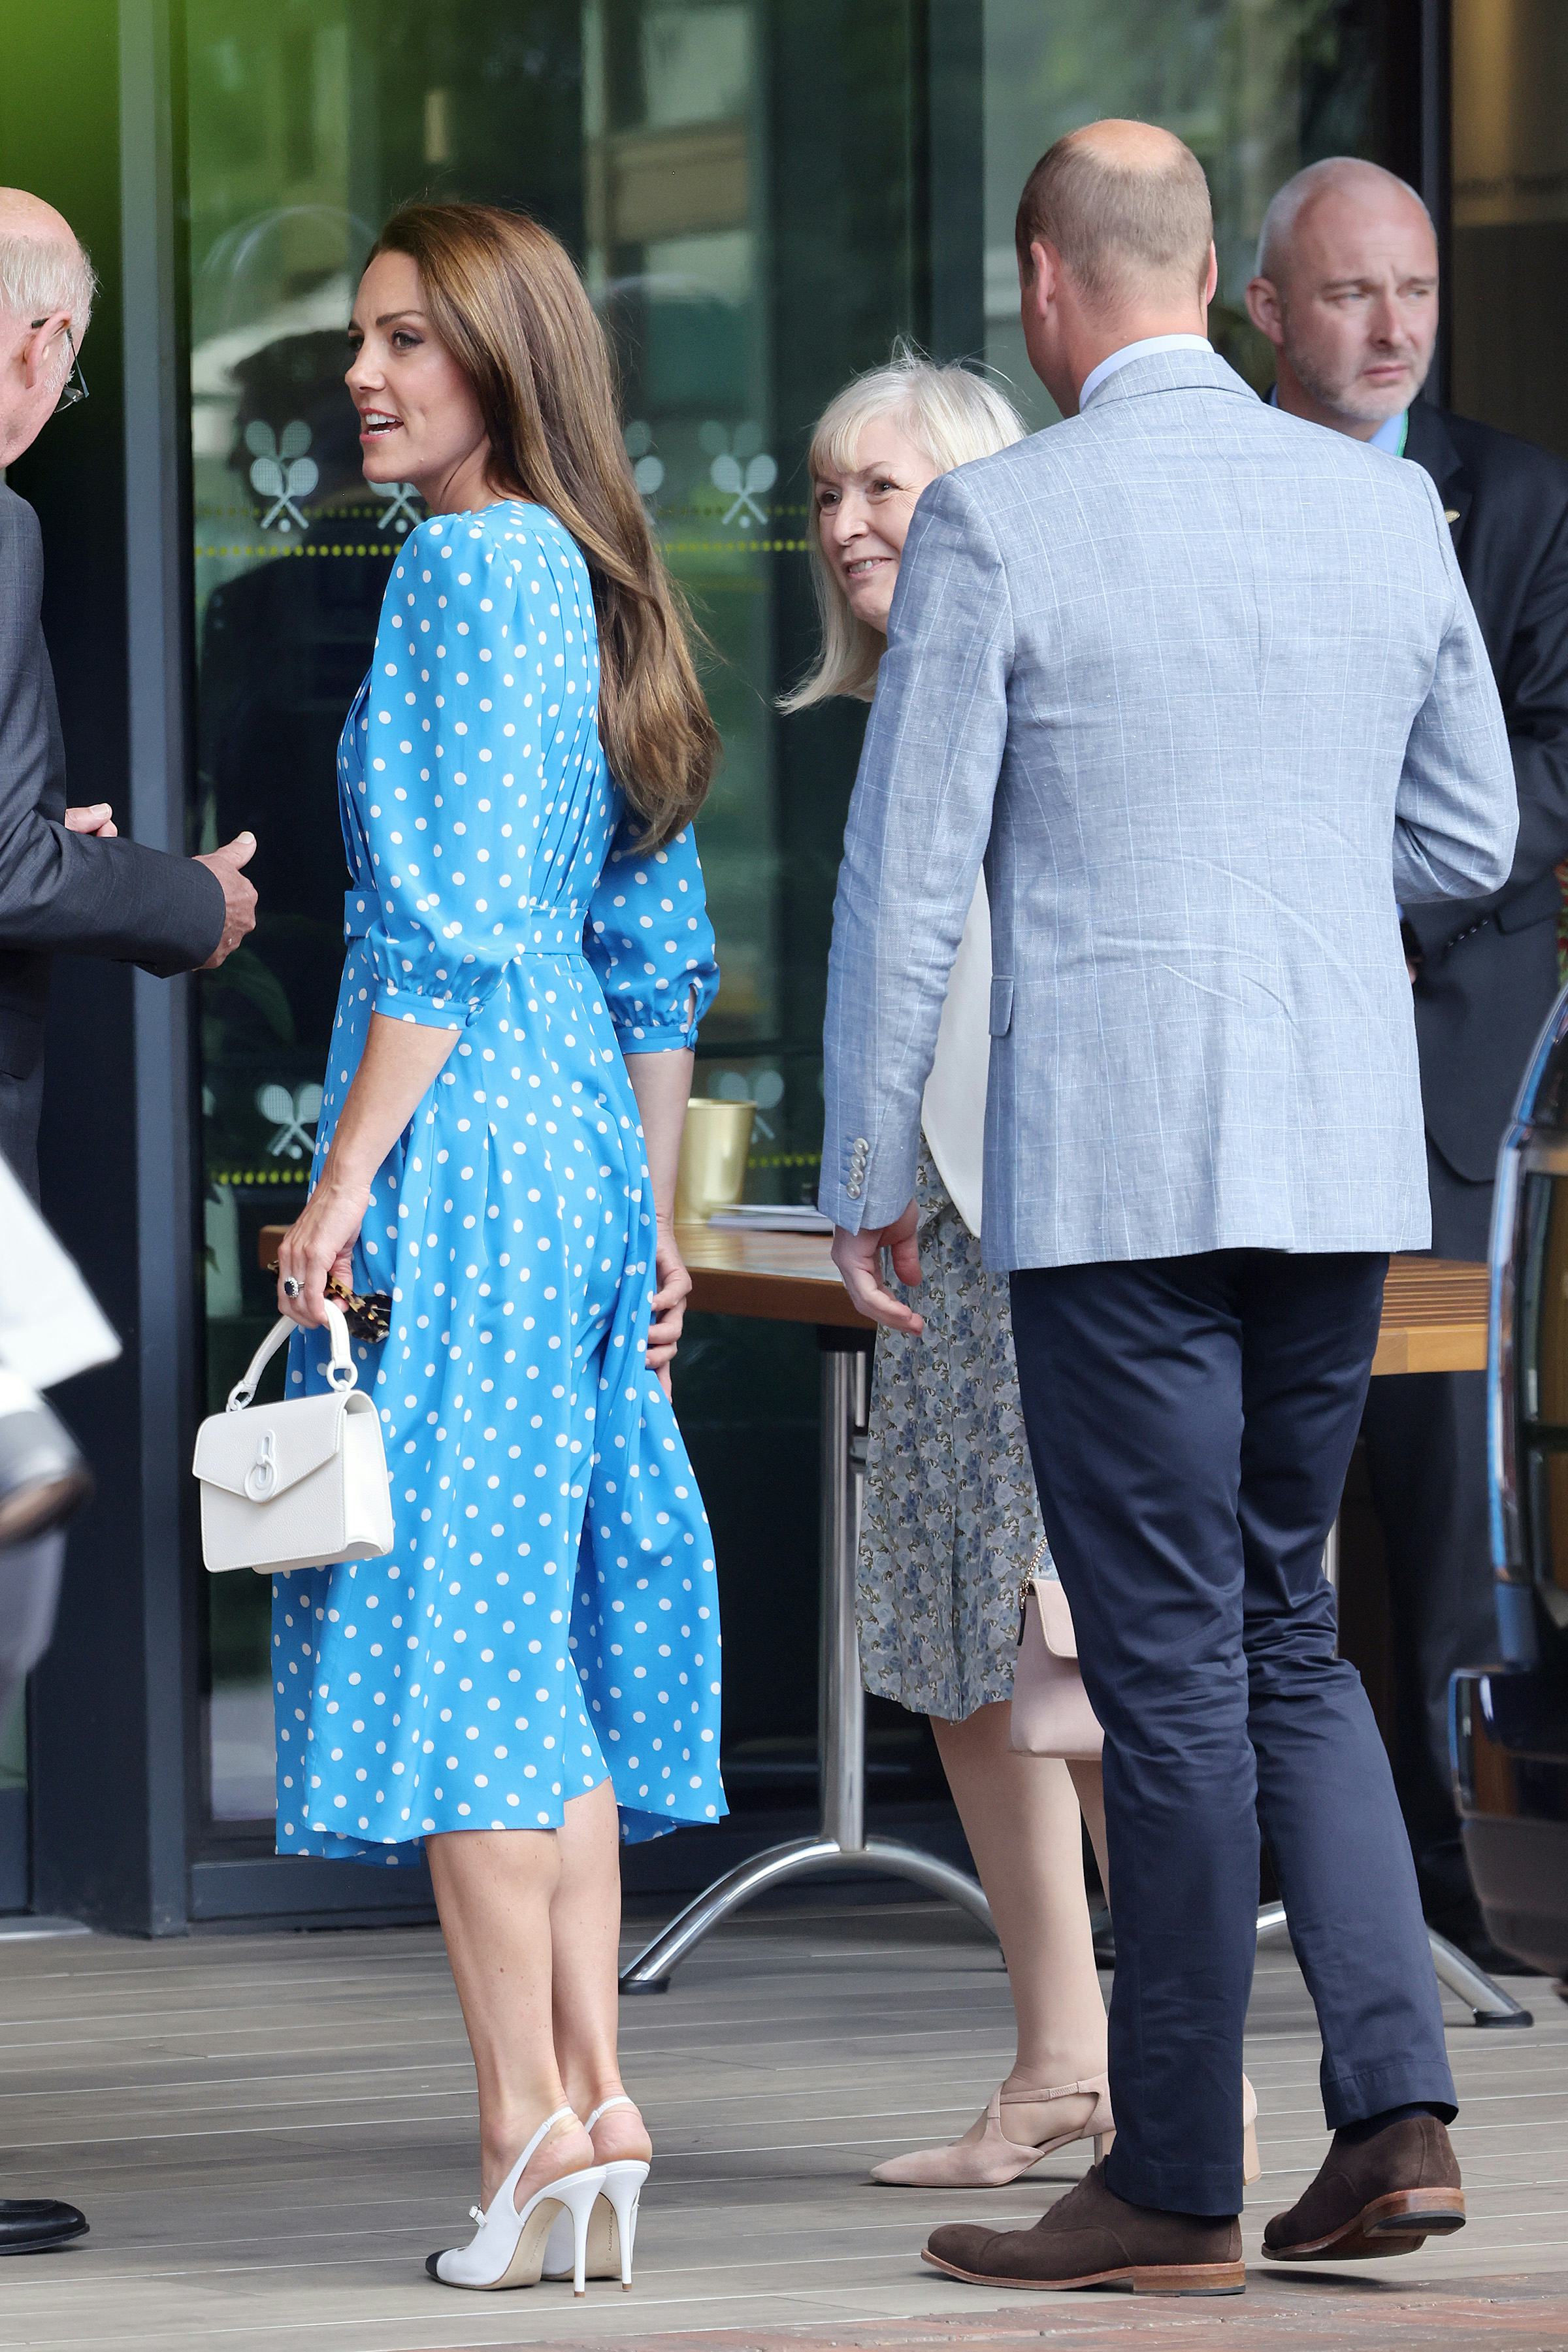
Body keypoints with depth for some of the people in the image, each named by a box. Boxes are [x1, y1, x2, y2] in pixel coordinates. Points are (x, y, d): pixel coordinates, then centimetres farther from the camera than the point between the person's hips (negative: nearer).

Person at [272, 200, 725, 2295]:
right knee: (545, 1612, 10)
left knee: (446, 1611, -7)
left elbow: (454, 918, -18)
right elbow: (661, 943, 18)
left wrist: (345, 1182, -17)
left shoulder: (470, 563, -11)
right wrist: (653, 1217, 21)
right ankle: (594, 2095, 9)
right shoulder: (597, 580, 16)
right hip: (584, 1140, 9)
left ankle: (531, 2124, -8)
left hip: (461, 1140, -9)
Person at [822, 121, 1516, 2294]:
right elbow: (1466, 838, 14)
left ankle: (1178, 2188, 6)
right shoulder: (1385, 509, 6)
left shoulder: (997, 525, -9)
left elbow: (907, 878, -7)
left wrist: (864, 1181, 2)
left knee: (1171, 1662, 0)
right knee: (1283, 1626, 17)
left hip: (1111, 1171, -5)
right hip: (1341, 1155, 5)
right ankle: (1397, 2113, 6)